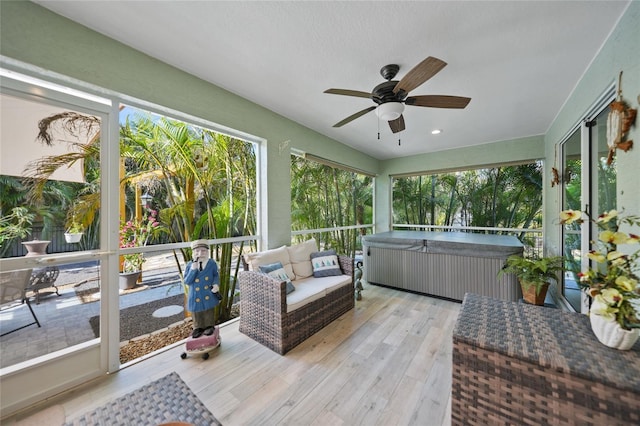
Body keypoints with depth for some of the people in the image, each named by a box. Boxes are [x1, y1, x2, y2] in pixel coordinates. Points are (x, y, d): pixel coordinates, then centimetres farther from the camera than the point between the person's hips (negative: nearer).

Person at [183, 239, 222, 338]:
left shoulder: (212, 263, -10)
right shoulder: (190, 265, -11)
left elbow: (216, 275, 2)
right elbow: (186, 281, -13)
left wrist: (216, 284, -17)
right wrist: (193, 270, -26)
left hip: (208, 295, -1)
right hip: (195, 296, 1)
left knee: (209, 313, 14)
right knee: (197, 315, 16)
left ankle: (210, 326, 33)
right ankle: (198, 328, 37)